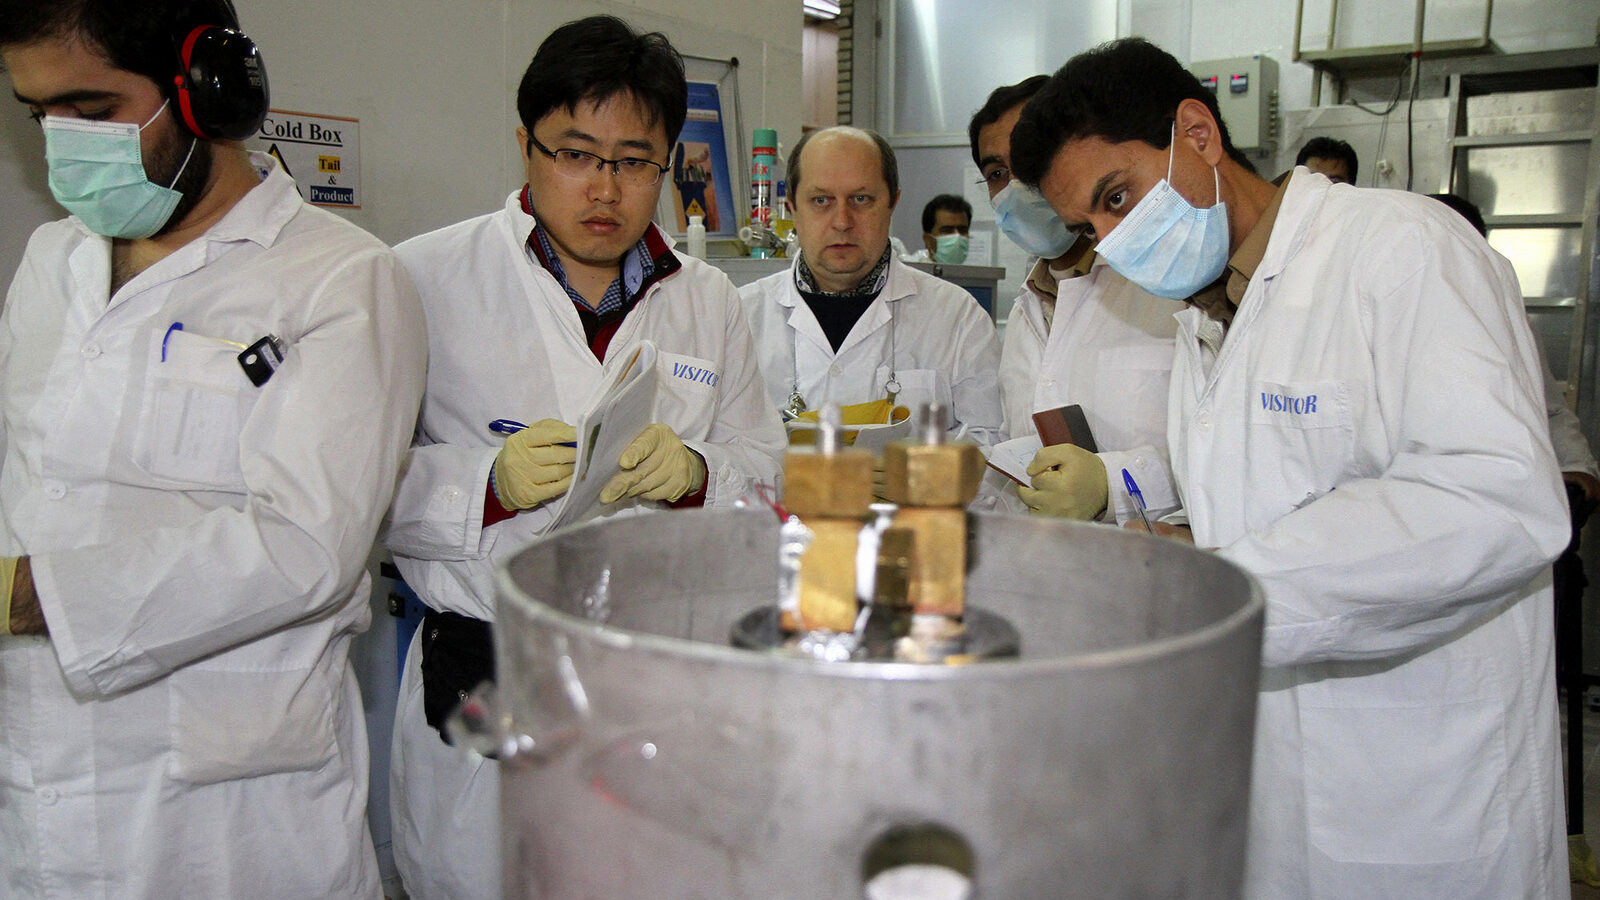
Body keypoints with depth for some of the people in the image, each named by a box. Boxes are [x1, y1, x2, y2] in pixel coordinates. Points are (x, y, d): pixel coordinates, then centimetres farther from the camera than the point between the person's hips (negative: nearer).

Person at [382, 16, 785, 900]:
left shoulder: (710, 300, 10)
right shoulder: (428, 278, -2)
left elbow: (768, 472, 10)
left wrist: (695, 473, -11)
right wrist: (488, 486, -19)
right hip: (480, 680, -2)